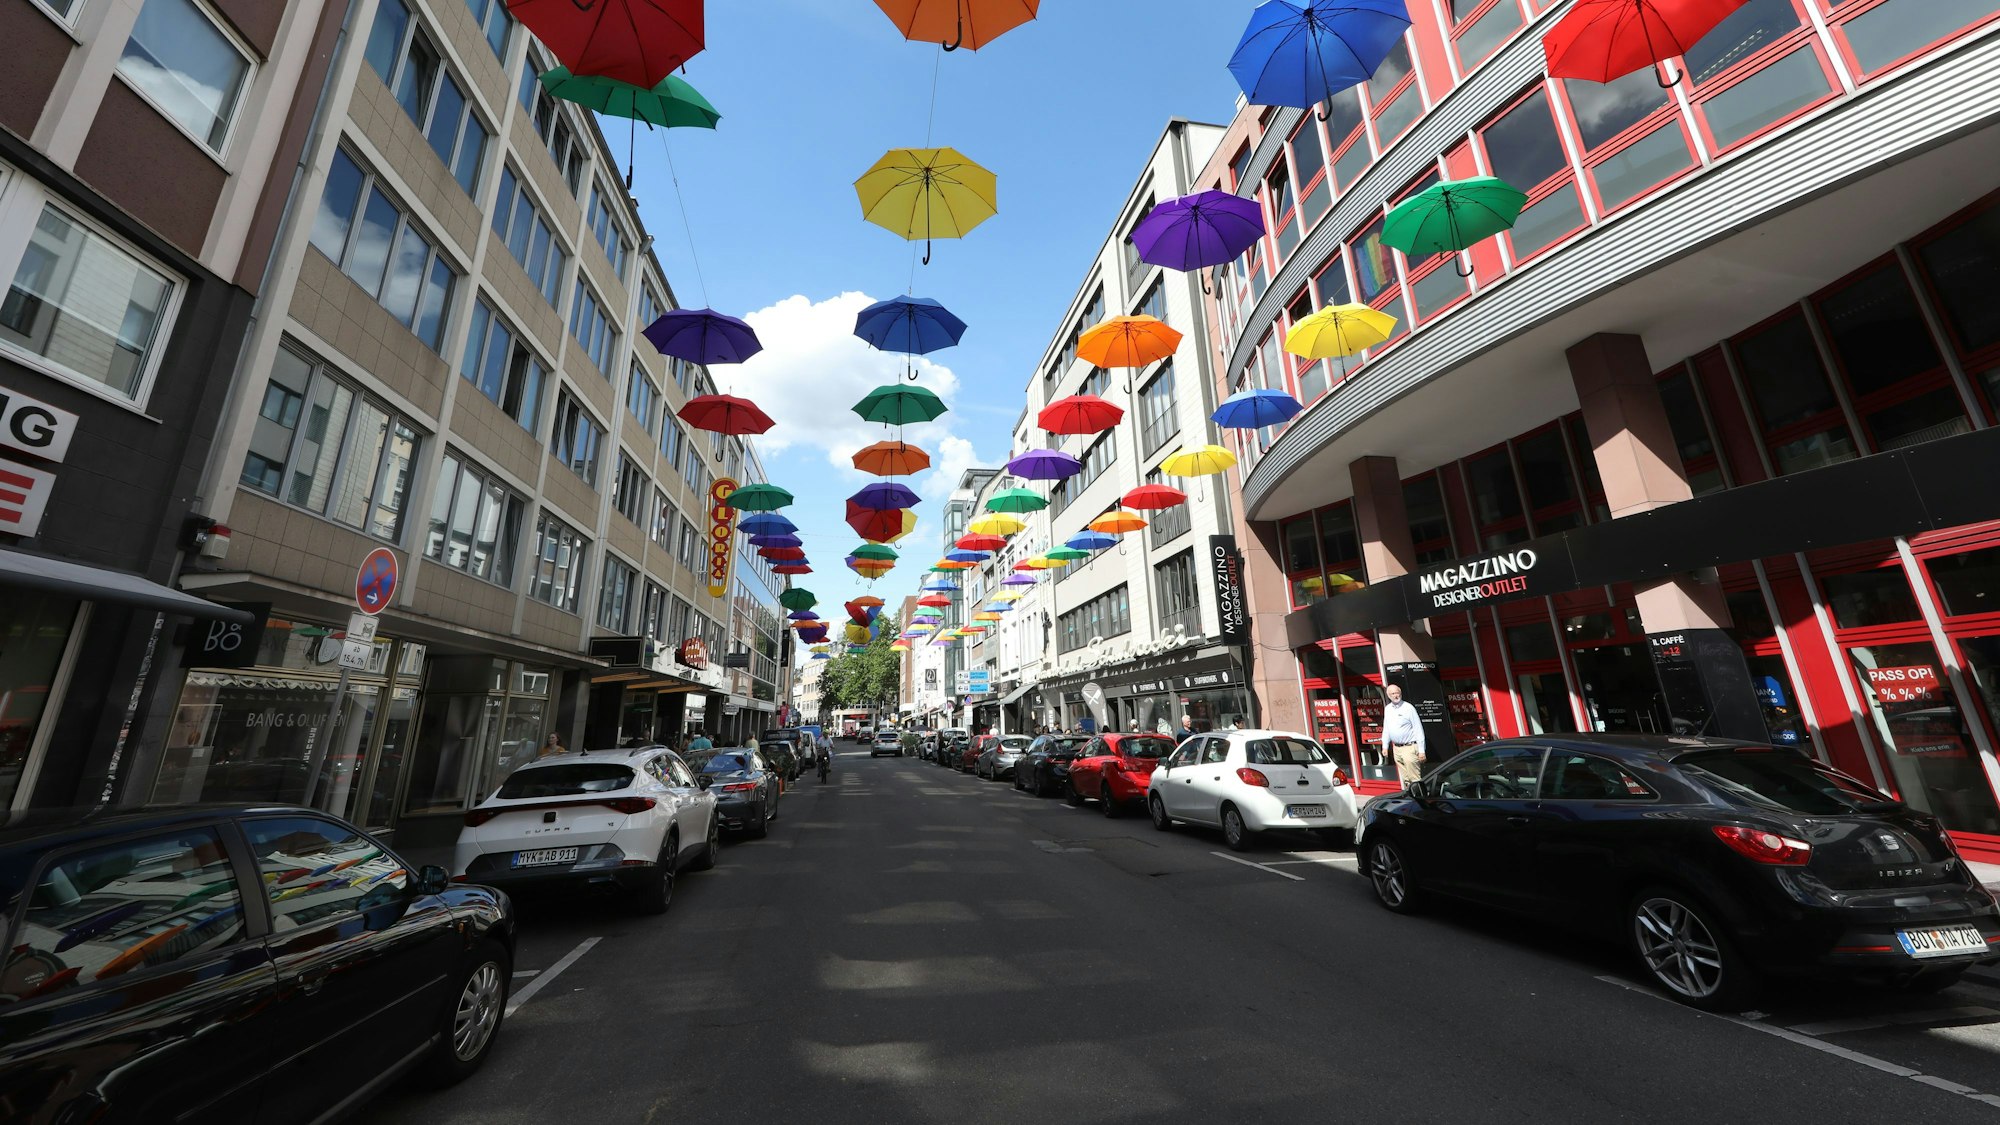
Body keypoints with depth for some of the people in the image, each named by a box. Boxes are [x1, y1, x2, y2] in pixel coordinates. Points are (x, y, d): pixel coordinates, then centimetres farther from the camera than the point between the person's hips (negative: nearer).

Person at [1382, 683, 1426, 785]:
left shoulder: (1408, 707, -8)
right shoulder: (1387, 709, 9)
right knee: (1404, 779, 11)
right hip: (1396, 749, 6)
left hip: (1409, 747, -6)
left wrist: (1421, 750, -12)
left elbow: (1418, 729, -9)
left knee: (1414, 779, -7)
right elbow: (1386, 729, 16)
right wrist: (1385, 746, 13)